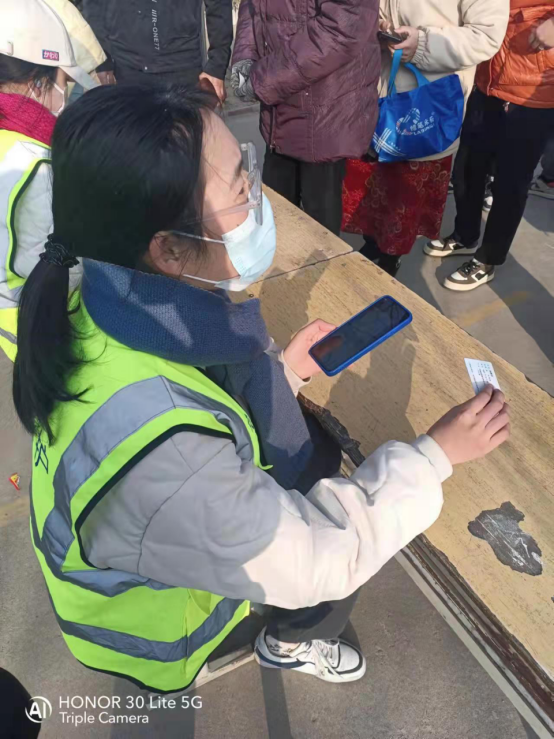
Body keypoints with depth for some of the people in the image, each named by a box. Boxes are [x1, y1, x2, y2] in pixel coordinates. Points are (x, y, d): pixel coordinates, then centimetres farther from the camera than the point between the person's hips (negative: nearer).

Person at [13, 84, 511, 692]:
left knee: (318, 448, 15)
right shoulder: (158, 453, -47)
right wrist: (435, 452, -20)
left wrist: (279, 371, -7)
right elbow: (314, 560, -30)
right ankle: (292, 642, 36)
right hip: (155, 626, -5)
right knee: (346, 546, 5)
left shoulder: (114, 303, -22)